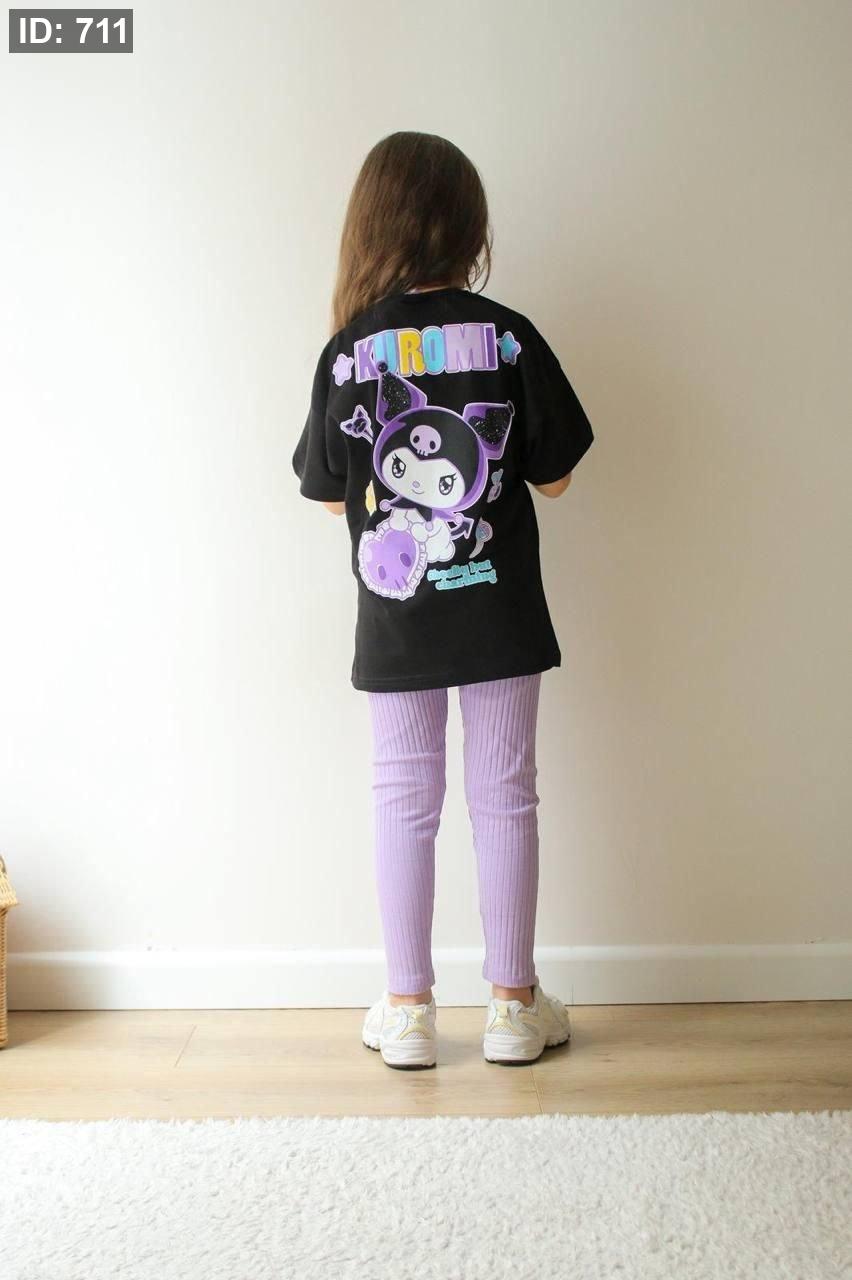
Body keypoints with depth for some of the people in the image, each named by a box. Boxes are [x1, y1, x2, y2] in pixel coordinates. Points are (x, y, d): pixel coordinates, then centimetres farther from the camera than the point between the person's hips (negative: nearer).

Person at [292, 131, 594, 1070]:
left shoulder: (347, 351, -6)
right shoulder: (510, 337, -8)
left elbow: (329, 494, 1)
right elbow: (553, 475, -1)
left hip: (395, 619, 0)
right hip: (500, 612, 0)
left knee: (402, 799, 10)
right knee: (504, 794, 10)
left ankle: (408, 1010, 19)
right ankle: (513, 1004, 20)